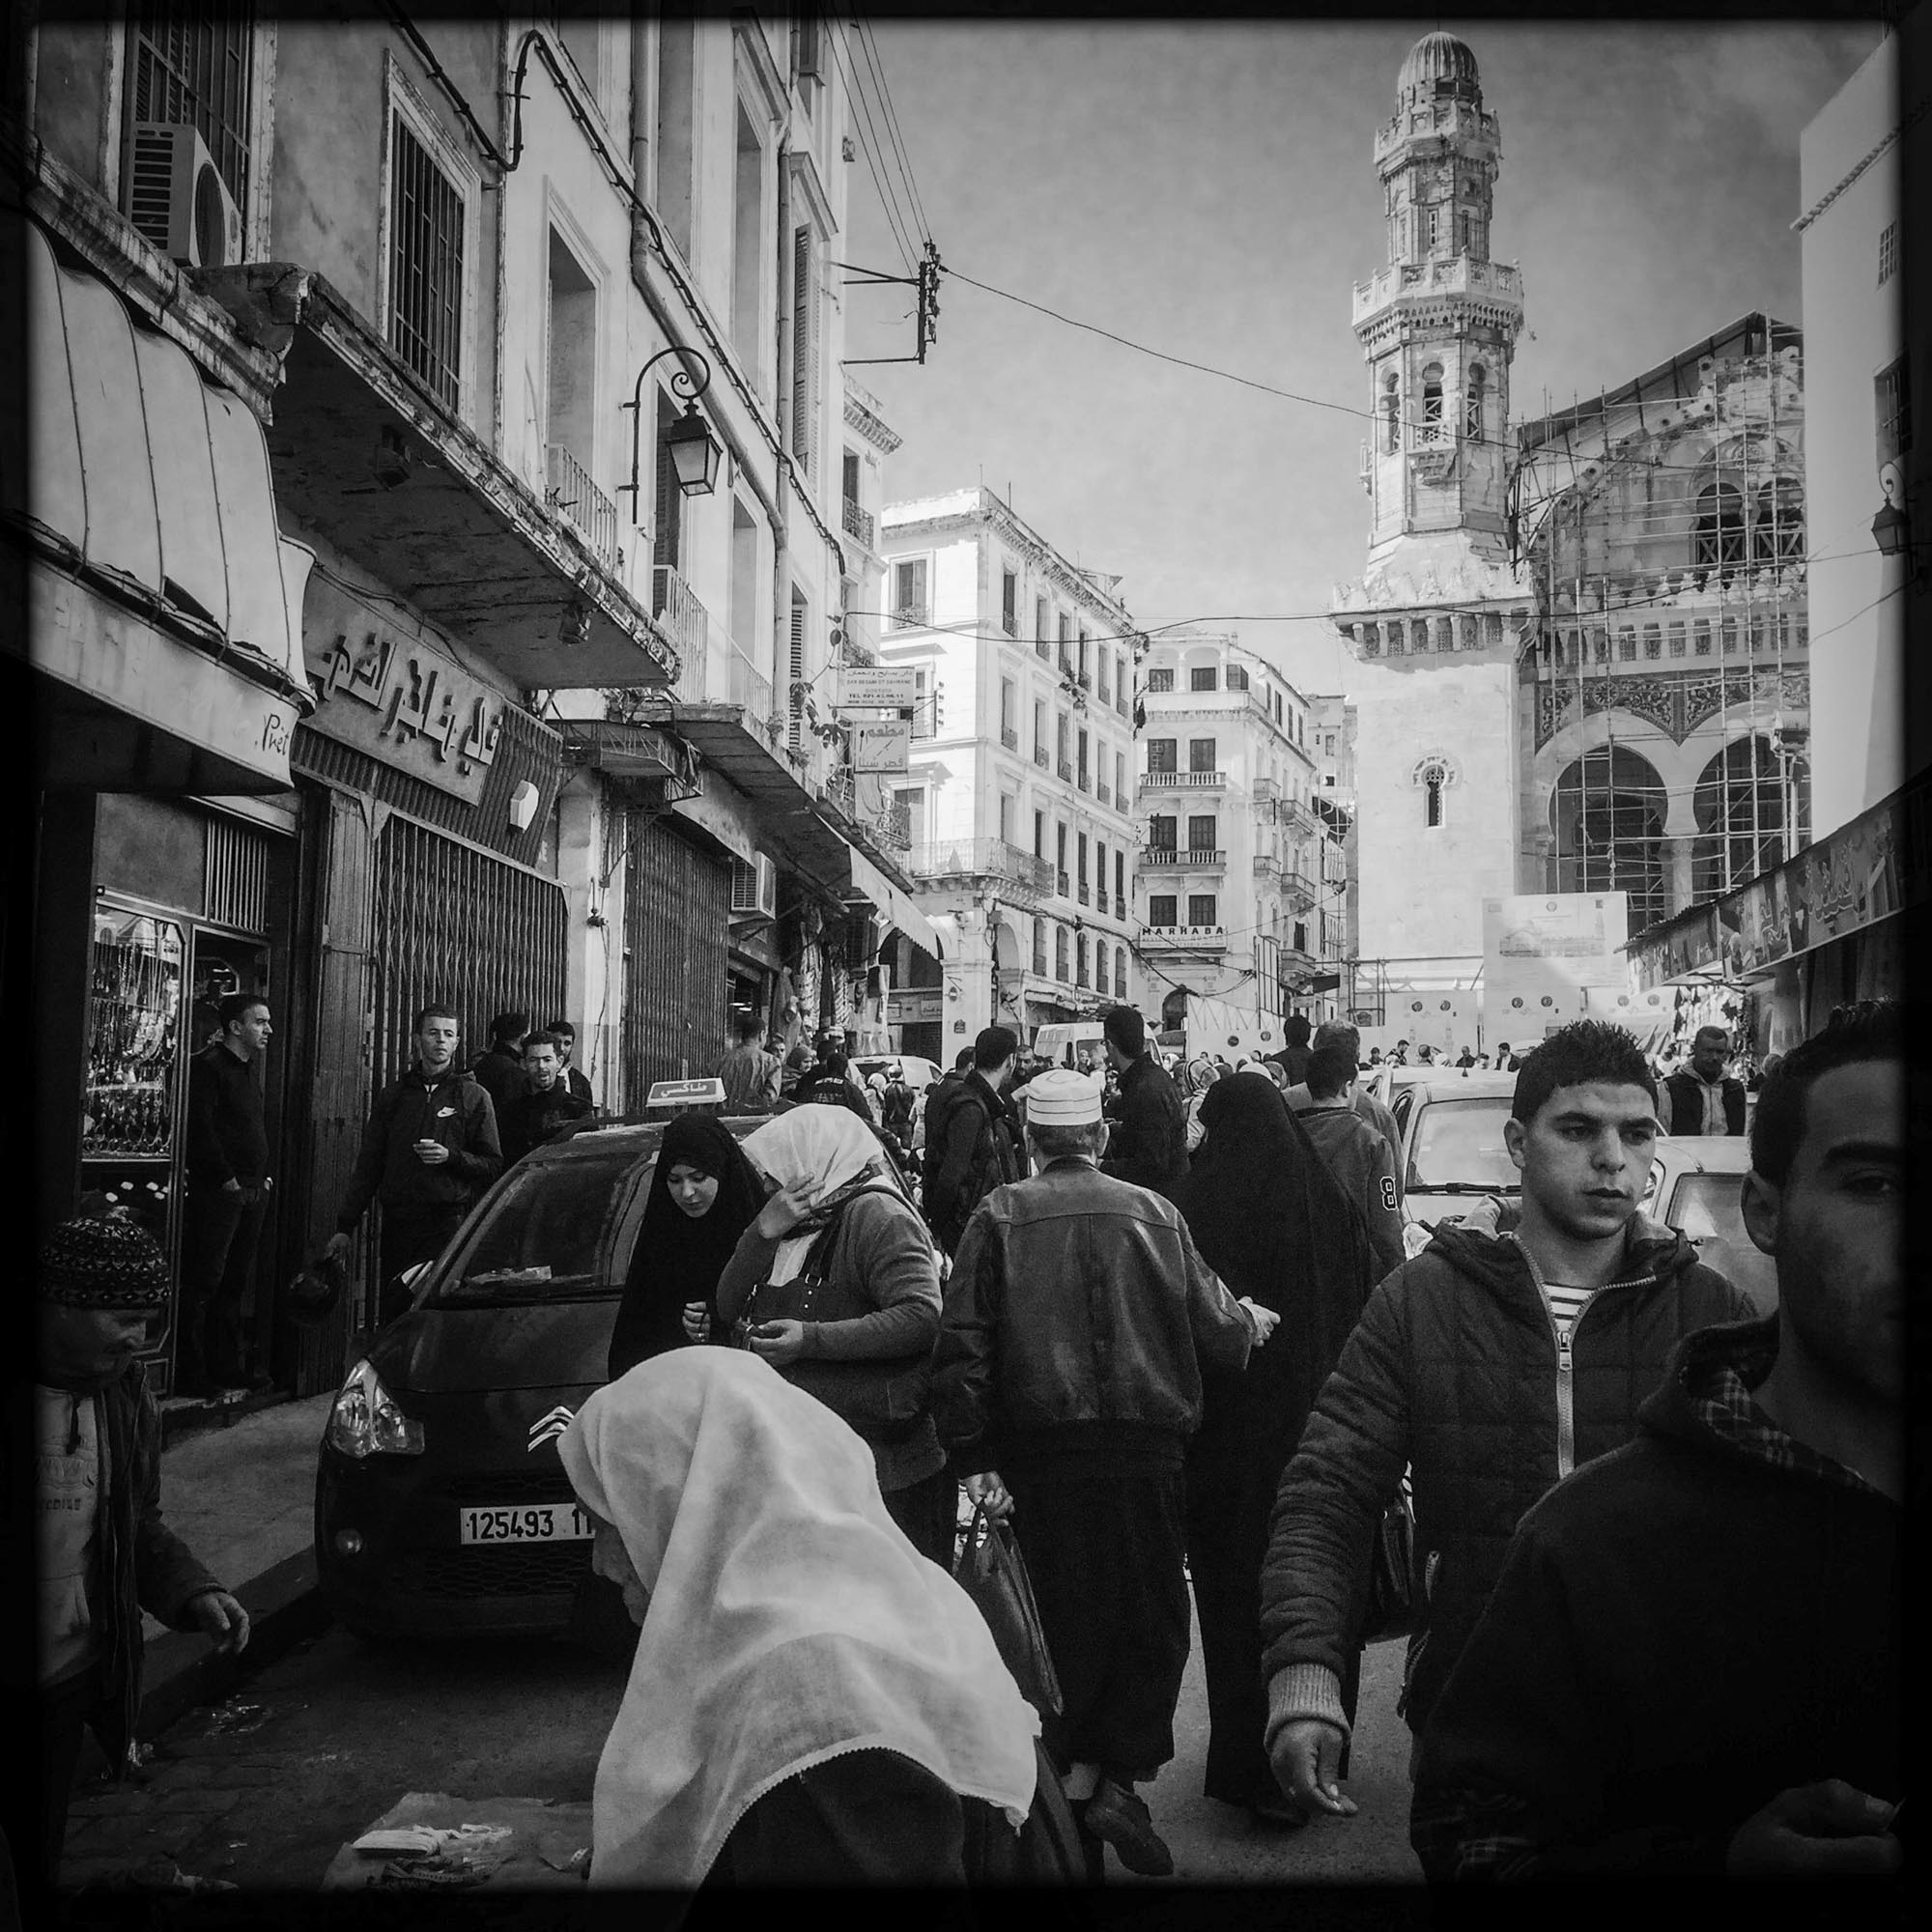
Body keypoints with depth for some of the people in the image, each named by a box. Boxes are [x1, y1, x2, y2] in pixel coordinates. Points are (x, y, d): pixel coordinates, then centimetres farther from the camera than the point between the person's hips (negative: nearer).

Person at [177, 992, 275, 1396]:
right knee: (202, 1283, -6)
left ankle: (229, 1364, 19)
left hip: (253, 1192, 9)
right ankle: (189, 1373, -3)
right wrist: (227, 1179, -17)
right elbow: (200, 1128, -17)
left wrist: (265, 1175, 14)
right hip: (217, 1192, -9)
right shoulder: (207, 1066, -9)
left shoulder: (249, 1072, 20)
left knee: (236, 1284, 13)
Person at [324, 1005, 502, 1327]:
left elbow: (494, 1166, 5)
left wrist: (452, 1157, -12)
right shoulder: (393, 1095, 15)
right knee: (390, 1316, 3)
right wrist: (344, 1226, 12)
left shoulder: (474, 1096, 5)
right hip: (397, 1223, 4)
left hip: (448, 1225, -4)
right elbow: (368, 1165, 17)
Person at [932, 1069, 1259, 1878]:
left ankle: (1071, 1771, 20)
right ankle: (1119, 1778, 4)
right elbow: (1214, 1331, 4)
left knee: (1063, 1619, 13)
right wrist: (1249, 1323, 26)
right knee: (1152, 1618, 11)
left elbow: (962, 1344, -8)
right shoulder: (1153, 1212, 2)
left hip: (1043, 1449, 0)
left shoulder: (1001, 1215, -1)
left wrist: (973, 1457, -7)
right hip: (1147, 1447, 0)